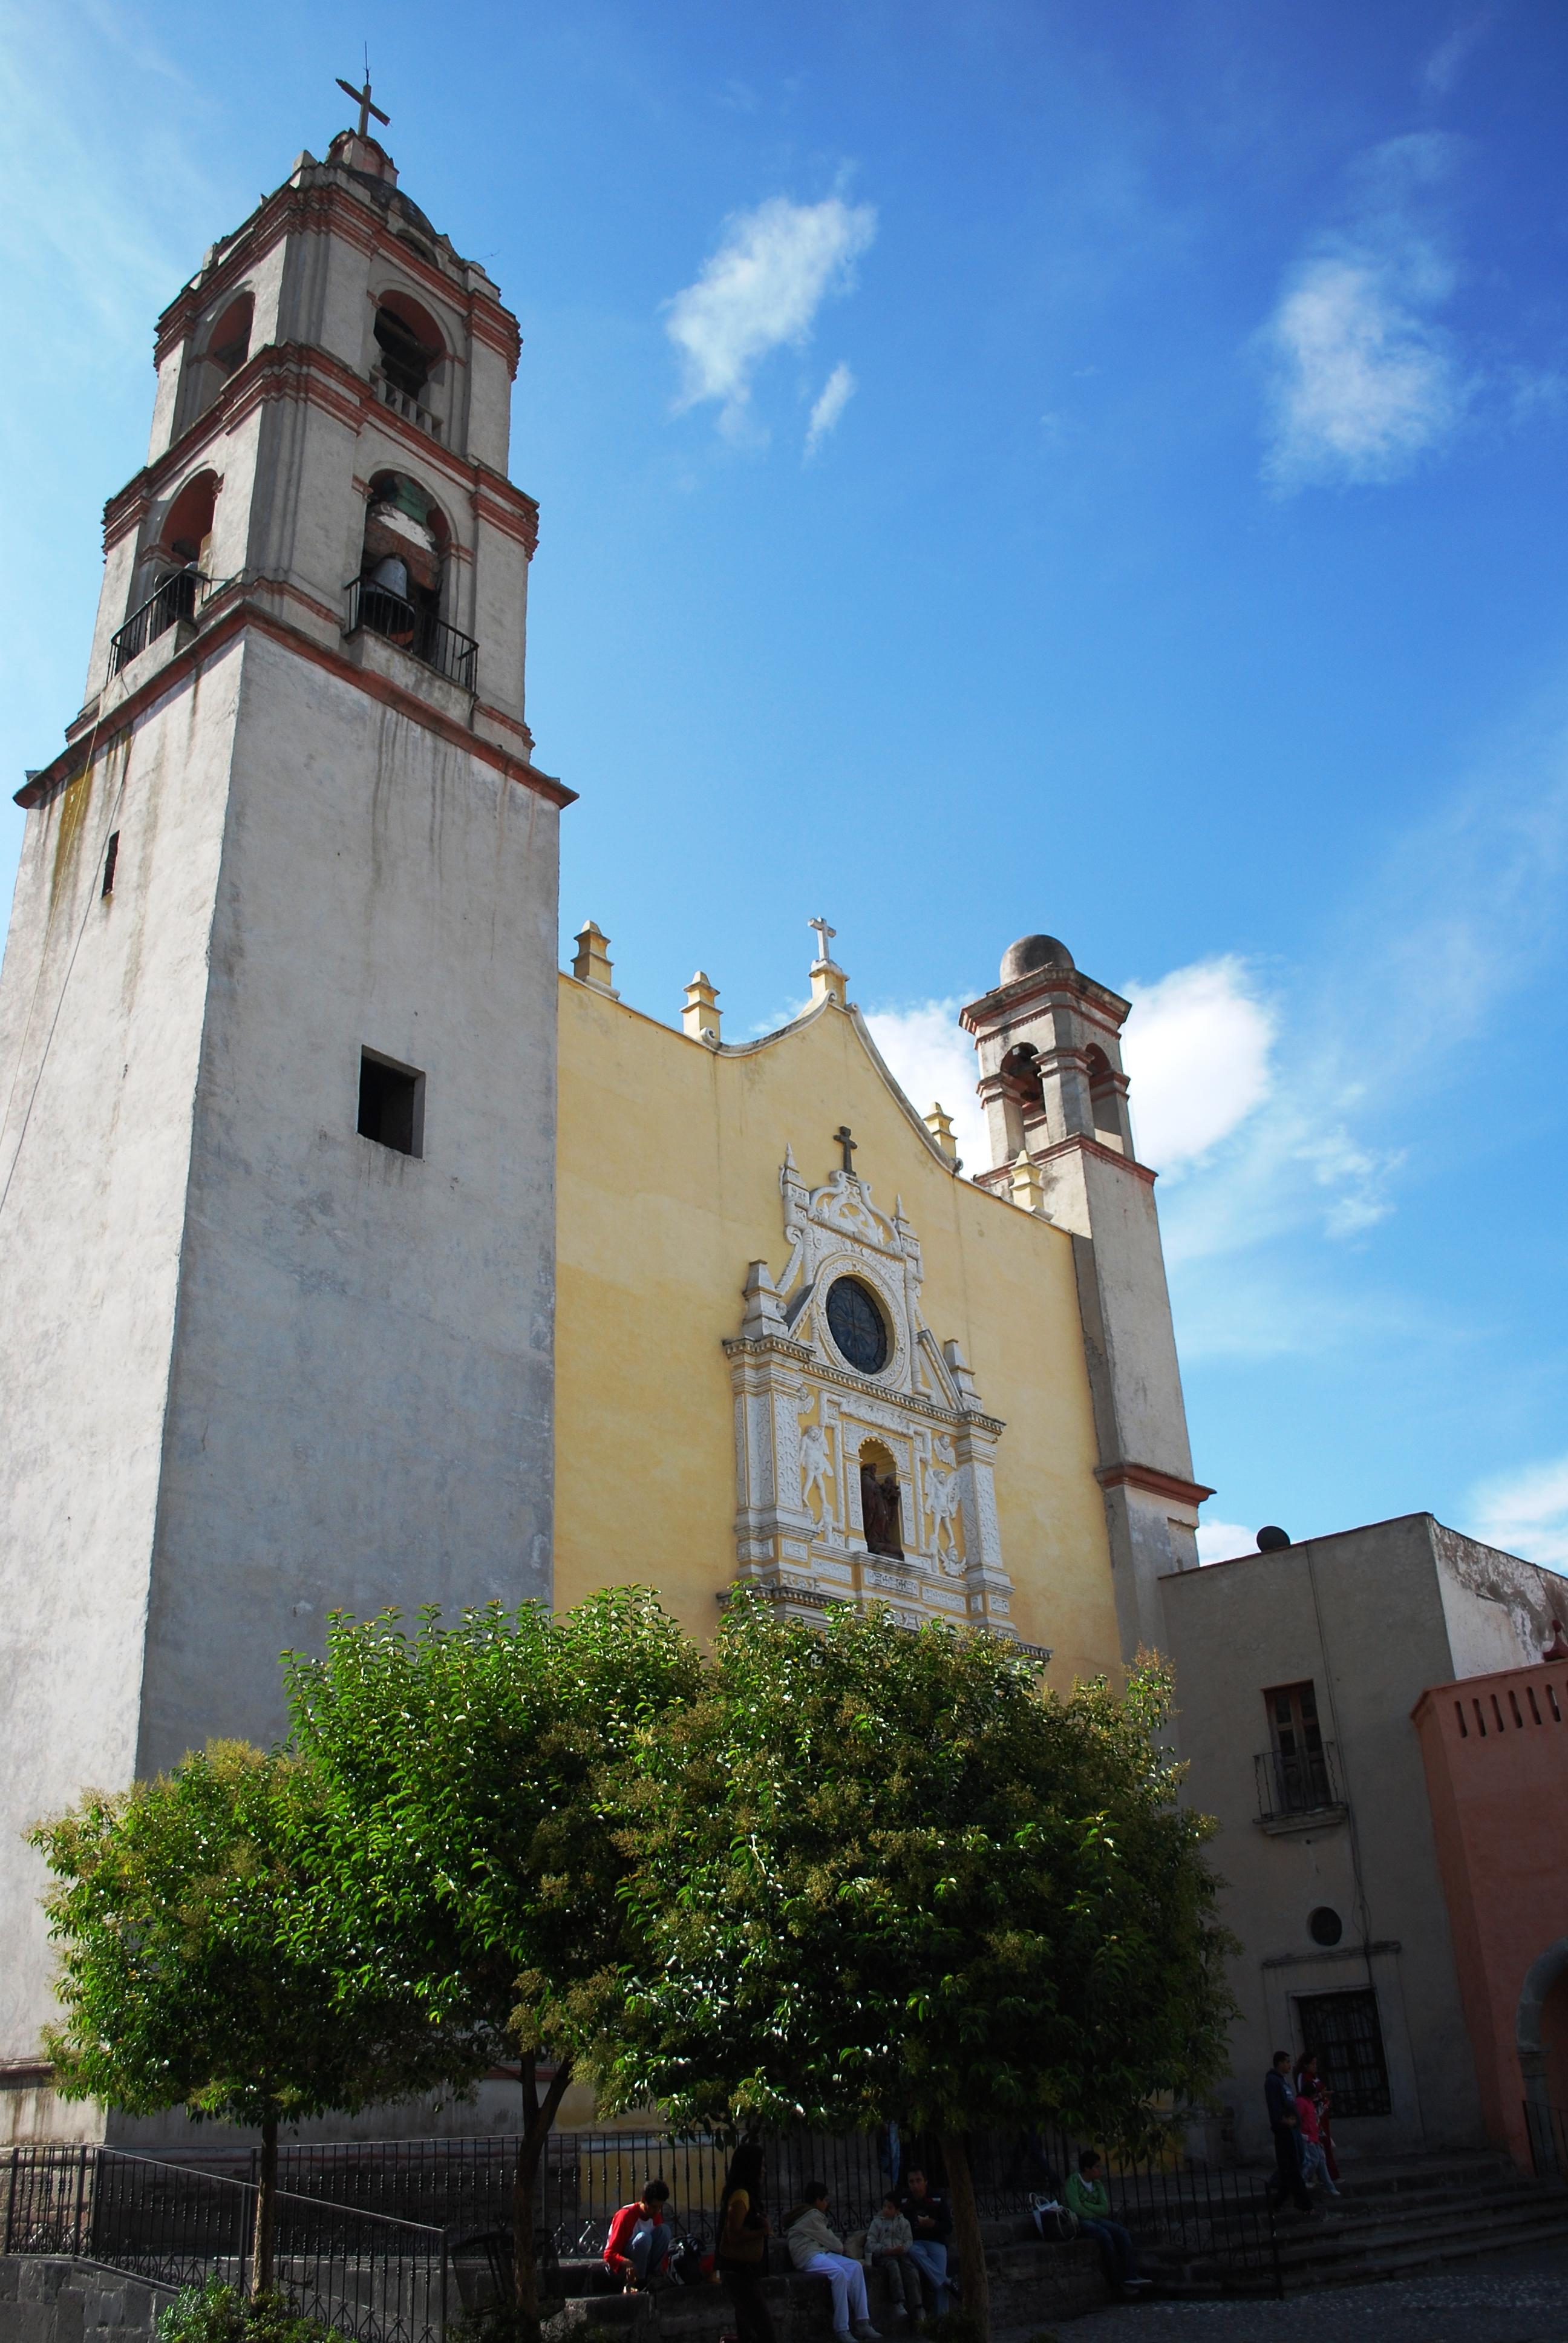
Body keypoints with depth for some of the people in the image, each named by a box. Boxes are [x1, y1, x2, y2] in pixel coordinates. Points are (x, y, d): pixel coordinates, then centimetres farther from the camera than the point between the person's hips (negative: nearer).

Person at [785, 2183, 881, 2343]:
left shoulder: (814, 2215, 25)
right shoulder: (812, 2216, -7)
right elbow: (832, 2242, -2)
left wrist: (837, 2243, 14)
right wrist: (841, 2247, 16)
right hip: (808, 2256, -9)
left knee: (855, 2267, -15)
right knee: (839, 2272, -37)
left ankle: (862, 2323, -22)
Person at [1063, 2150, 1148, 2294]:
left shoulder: (1098, 2184, 13)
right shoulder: (1073, 2181, -8)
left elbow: (1105, 2209, 4)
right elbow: (1076, 2208, -17)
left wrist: (1085, 2204, -7)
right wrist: (1094, 2214, -8)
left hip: (1096, 2219, 7)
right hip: (1080, 2221, -7)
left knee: (1122, 2232, -20)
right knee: (1104, 2235, -33)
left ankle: (1131, 2277, -32)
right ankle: (1119, 2281, -27)